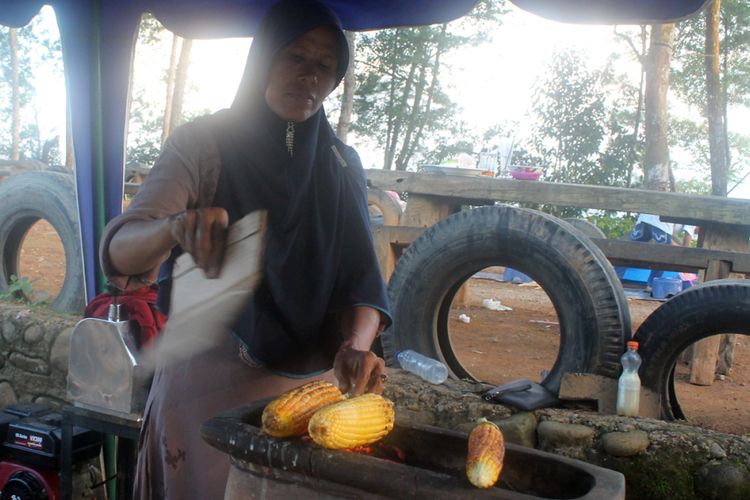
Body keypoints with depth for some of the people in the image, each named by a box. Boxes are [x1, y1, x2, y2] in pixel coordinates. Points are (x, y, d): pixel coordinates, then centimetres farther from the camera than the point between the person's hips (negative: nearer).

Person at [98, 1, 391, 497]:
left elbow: (361, 276, -4)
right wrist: (175, 226, -41)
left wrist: (357, 345, -25)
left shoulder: (342, 165, 2)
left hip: (310, 383, 3)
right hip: (208, 383, -3)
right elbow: (121, 248, -18)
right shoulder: (201, 144, -8)